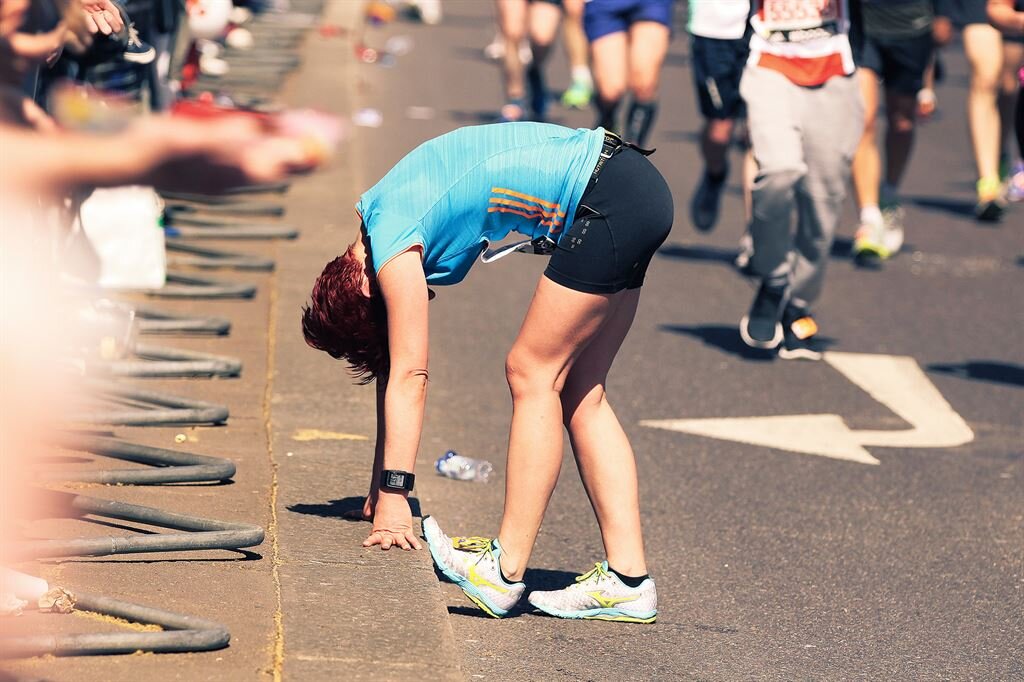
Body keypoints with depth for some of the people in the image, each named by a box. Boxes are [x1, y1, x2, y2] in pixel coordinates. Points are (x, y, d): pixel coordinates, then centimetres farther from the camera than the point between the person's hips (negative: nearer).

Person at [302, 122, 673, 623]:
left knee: (532, 373, -6)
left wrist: (393, 496, -10)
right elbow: (393, 366, 22)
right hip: (639, 190, 10)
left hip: (608, 203, -10)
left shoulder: (392, 248, -10)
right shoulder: (380, 215, 17)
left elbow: (408, 376, -12)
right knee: (580, 393, 9)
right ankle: (627, 578, 4)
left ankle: (506, 571, -7)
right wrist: (381, 482, 23)